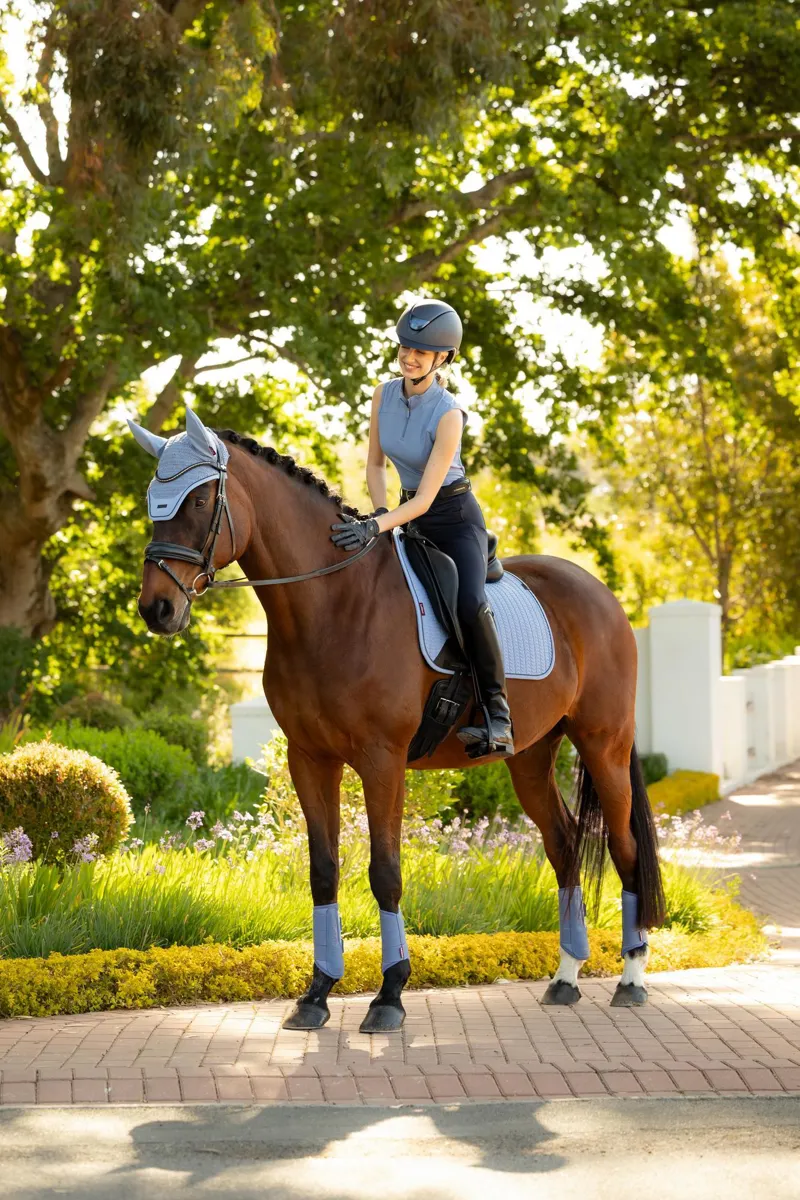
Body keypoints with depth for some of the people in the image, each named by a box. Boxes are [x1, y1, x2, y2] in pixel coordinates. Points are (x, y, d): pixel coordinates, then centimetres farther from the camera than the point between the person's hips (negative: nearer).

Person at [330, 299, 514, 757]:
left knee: (470, 602, -30)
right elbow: (375, 465, 7)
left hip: (456, 517, -7)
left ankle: (498, 712, -21)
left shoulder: (449, 414, -23)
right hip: (411, 517, 7)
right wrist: (380, 517, -10)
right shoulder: (385, 395, -4)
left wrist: (375, 527, -37)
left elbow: (424, 499, -25)